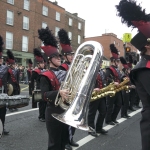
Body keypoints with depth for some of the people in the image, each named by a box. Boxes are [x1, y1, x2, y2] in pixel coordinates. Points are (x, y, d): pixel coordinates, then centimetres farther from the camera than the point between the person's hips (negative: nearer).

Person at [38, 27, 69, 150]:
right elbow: (44, 95, -21)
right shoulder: (46, 76, -11)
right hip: (53, 112, -7)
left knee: (64, 140, 19)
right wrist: (59, 92, -34)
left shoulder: (64, 73, 11)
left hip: (66, 110, 7)